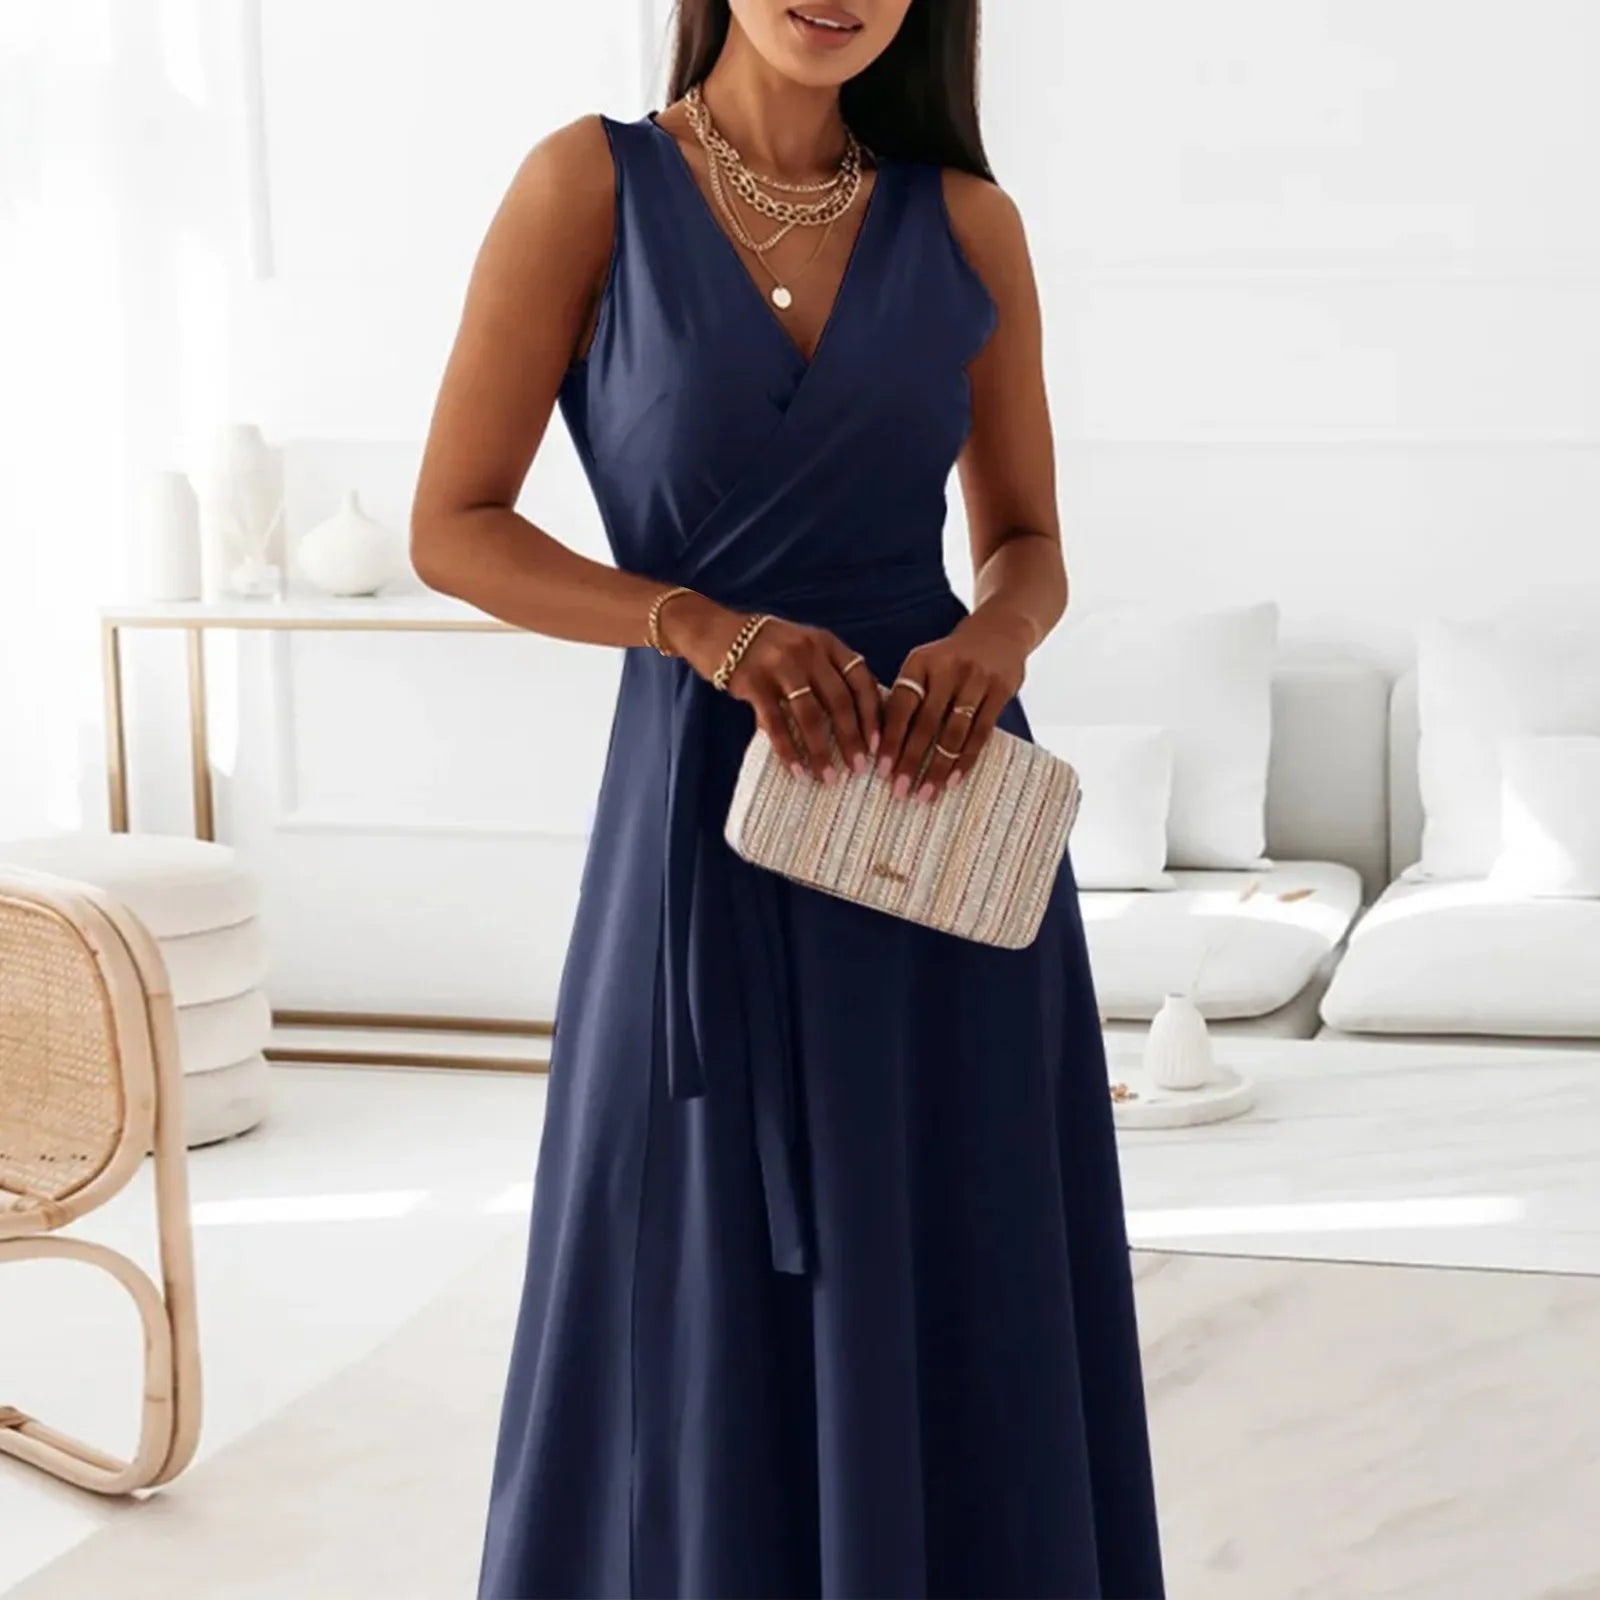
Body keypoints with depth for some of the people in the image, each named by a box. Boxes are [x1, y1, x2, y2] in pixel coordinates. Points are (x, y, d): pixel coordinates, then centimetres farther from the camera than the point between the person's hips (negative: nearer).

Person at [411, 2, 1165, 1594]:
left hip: (942, 815, 3)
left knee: (958, 1320, 8)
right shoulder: (591, 183, -3)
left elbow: (1027, 545, 11)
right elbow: (452, 528, -4)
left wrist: (994, 636, -12)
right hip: (711, 816, -2)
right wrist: (705, 625, -18)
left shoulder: (967, 223, 5)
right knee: (709, 1315, 7)